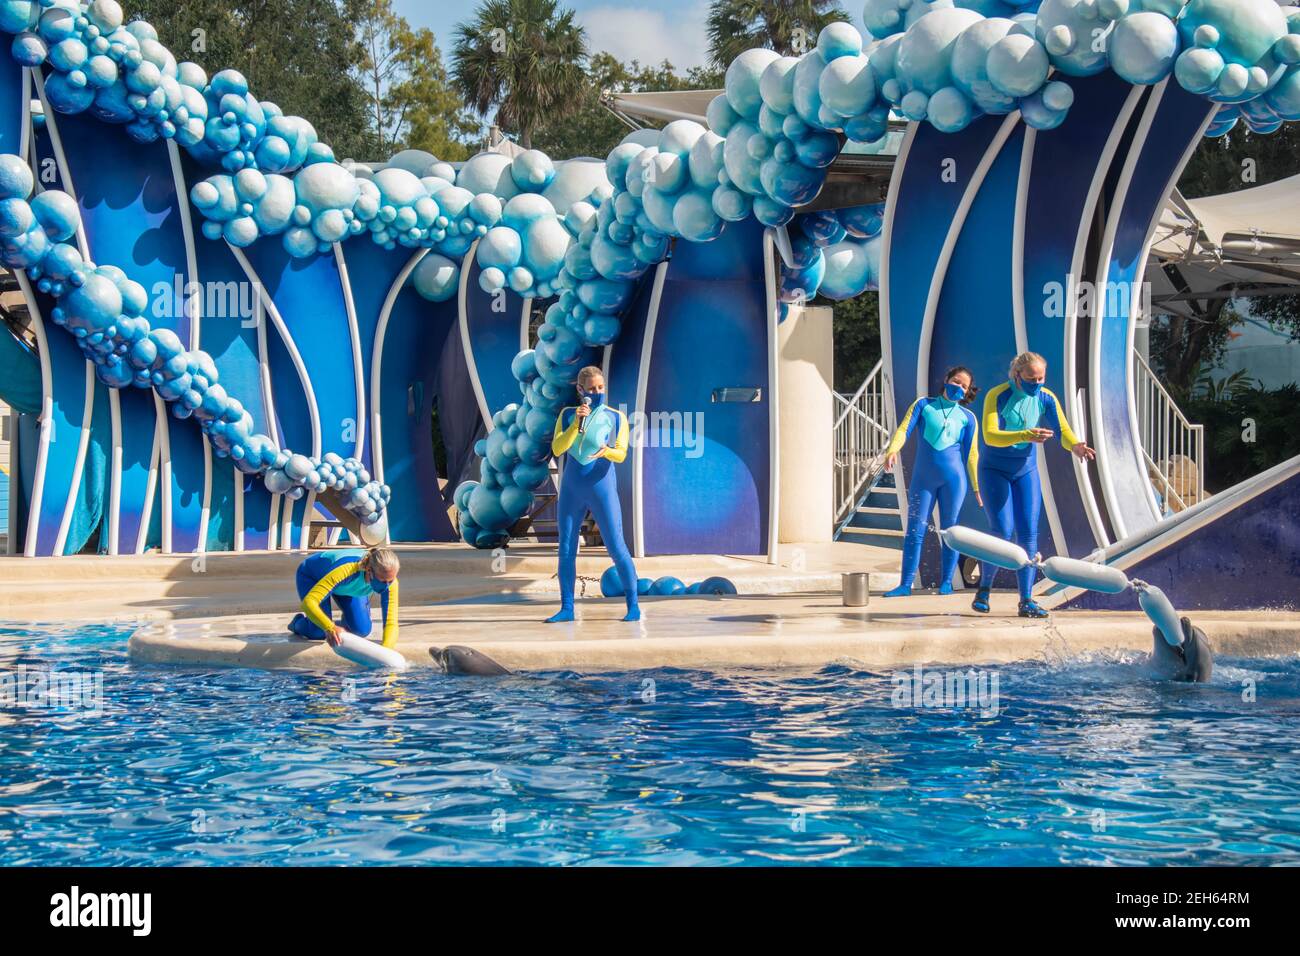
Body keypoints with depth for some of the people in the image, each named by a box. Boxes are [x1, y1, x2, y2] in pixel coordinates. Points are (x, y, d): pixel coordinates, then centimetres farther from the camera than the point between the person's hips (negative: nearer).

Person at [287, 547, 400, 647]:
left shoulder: (389, 578, -34)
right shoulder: (346, 569, -48)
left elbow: (391, 623, -34)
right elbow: (309, 602, -52)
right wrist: (330, 628, -68)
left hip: (346, 585, 4)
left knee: (362, 630, -9)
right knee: (318, 633, -15)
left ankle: (346, 624, 27)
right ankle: (298, 622, 20)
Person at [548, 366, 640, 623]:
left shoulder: (616, 417, -1)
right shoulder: (568, 415, 4)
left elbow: (621, 454, -9)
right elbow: (557, 449, -7)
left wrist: (607, 451, -31)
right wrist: (577, 423, -18)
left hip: (602, 489, -3)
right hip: (572, 490, 3)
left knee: (617, 548, -6)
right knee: (566, 550, 3)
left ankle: (633, 605, 0)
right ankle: (567, 608, 10)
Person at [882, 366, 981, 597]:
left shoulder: (967, 417, 9)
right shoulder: (924, 405, 8)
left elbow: (971, 454, 10)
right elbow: (904, 429, -4)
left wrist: (976, 487, 8)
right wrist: (893, 450, -23)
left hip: (953, 478, 0)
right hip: (923, 478, 0)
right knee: (915, 530, -3)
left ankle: (946, 582, 9)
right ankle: (906, 584, -3)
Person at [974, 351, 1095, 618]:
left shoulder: (1046, 399, -6)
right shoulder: (997, 396, -18)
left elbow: (1063, 430, -15)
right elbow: (989, 435, -28)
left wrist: (1076, 446, -39)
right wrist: (1024, 436, -43)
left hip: (1026, 471, 4)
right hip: (994, 469, -4)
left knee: (1028, 534, -5)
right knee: (1002, 532, -15)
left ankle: (1026, 601, -2)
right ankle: (984, 589, 6)